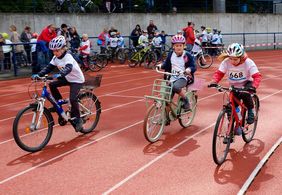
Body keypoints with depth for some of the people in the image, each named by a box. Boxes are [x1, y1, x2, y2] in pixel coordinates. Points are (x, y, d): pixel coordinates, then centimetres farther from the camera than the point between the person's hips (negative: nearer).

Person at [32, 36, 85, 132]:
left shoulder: (68, 57, -26)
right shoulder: (55, 58, -4)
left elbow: (68, 68, -44)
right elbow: (49, 68, -7)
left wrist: (59, 75, -61)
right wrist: (38, 74, -22)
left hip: (77, 80, -8)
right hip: (68, 78, 8)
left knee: (72, 99, -21)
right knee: (52, 85, -5)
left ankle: (77, 119, -4)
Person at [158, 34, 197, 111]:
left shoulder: (187, 55, -8)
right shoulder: (171, 54, 4)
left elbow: (193, 67, -9)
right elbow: (166, 64, 15)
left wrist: (189, 69, -31)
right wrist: (161, 66, -7)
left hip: (184, 77, -4)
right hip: (173, 78, 4)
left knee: (175, 87, -37)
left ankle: (185, 100, -10)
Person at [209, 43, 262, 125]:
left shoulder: (248, 62, -24)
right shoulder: (226, 62, -19)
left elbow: (257, 76, -28)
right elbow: (219, 73, -15)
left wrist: (254, 86, -46)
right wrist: (214, 81, -35)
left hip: (246, 84, -2)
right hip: (234, 87, 3)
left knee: (245, 94, -34)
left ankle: (250, 111, -8)